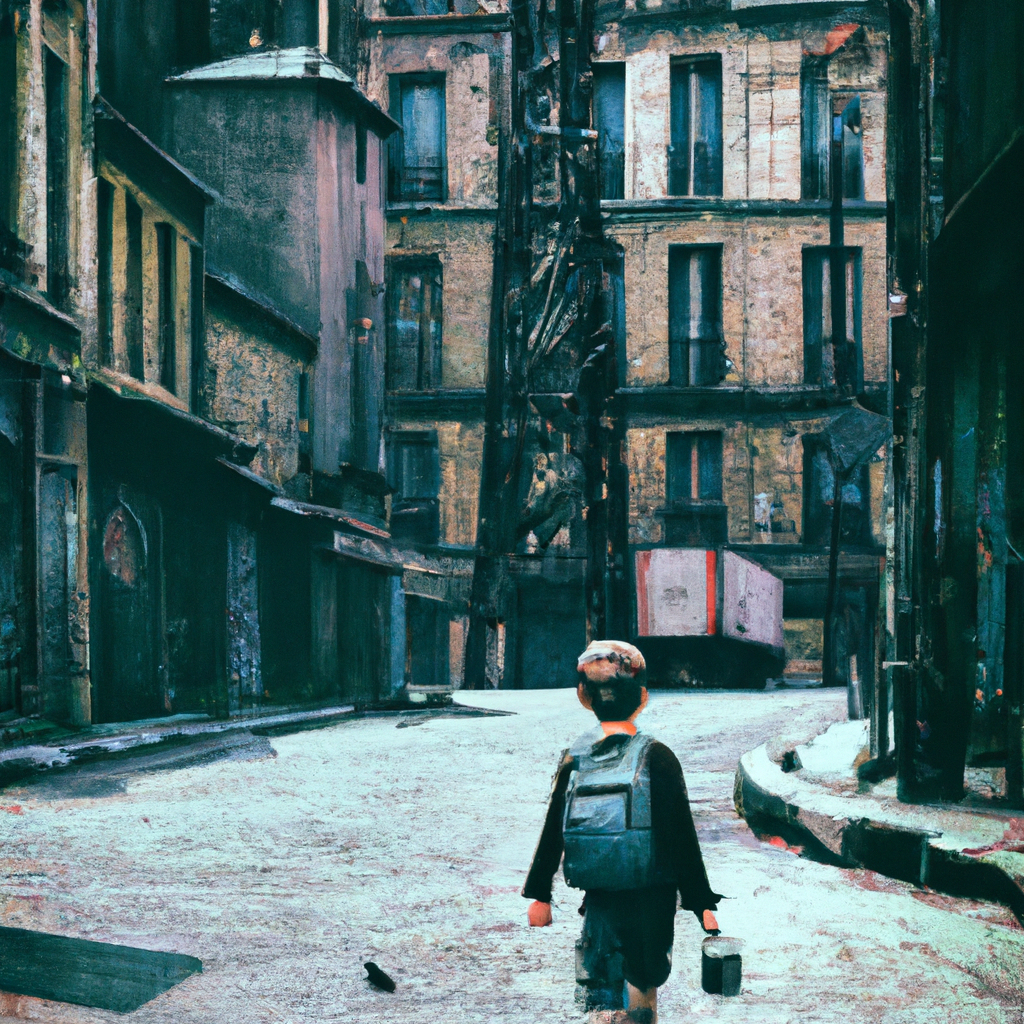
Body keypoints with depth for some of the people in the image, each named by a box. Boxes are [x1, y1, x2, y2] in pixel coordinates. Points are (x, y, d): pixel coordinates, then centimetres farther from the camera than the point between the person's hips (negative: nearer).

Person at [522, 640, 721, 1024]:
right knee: (645, 980, 20)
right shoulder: (656, 758, -11)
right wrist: (702, 904, -4)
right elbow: (683, 837, -10)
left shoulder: (574, 761, -1)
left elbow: (551, 834, 5)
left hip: (598, 898, 2)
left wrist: (540, 894, 15)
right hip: (651, 899, -2)